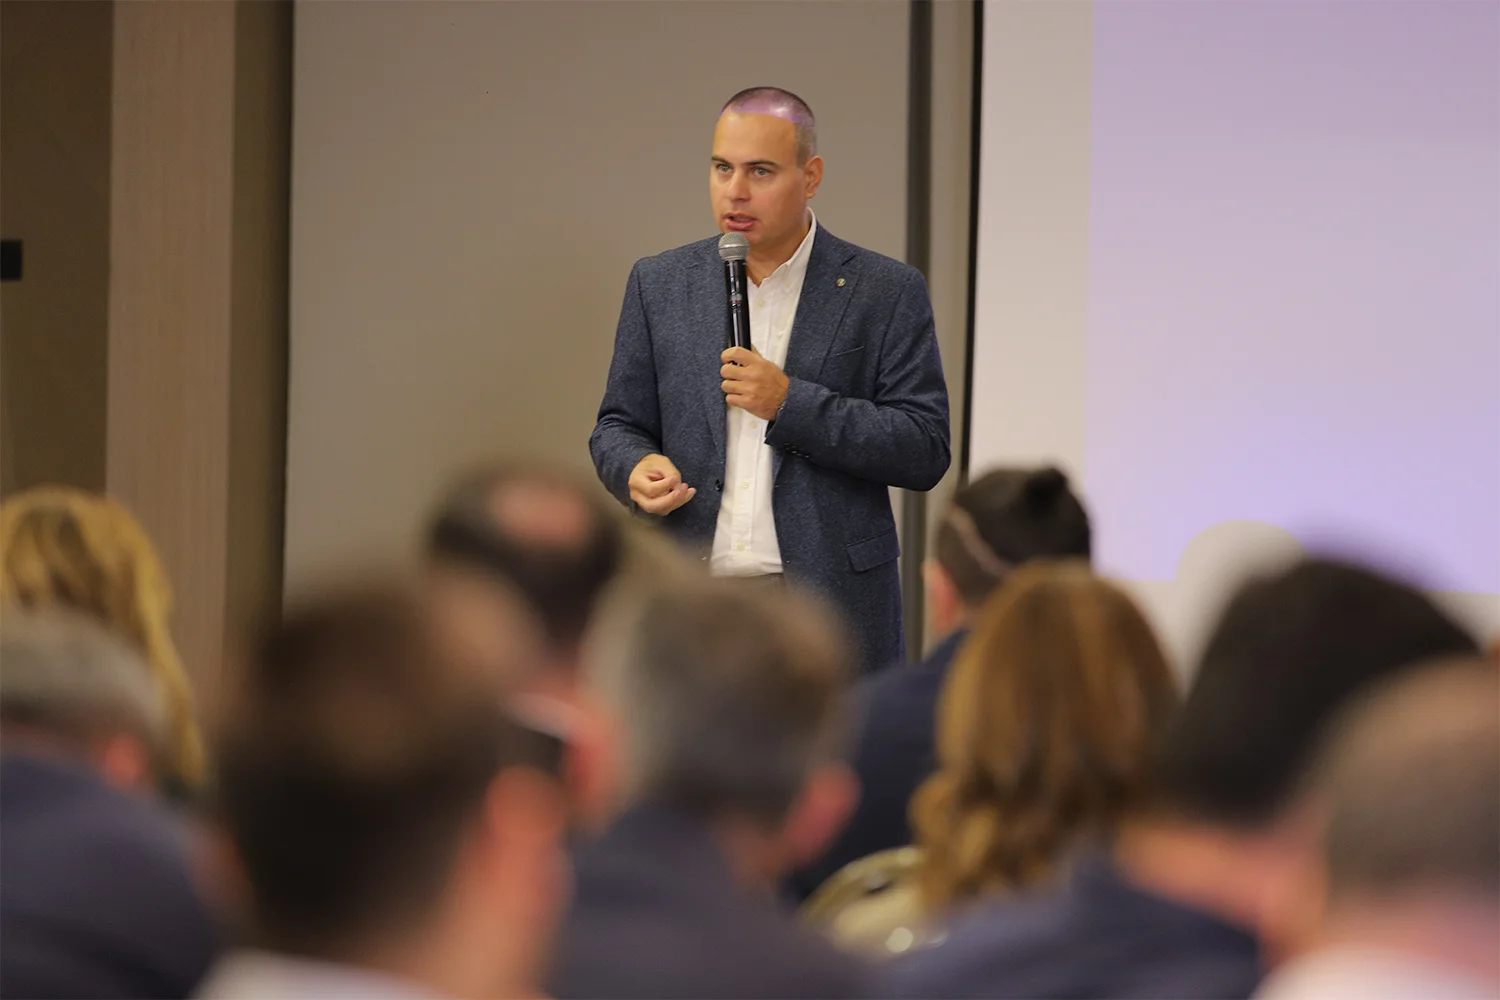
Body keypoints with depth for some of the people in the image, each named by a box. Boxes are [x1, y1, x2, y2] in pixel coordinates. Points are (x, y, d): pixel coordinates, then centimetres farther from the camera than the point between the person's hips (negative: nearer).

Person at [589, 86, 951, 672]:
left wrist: (792, 403, -13)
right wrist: (637, 470, -8)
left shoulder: (887, 293, 2)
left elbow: (926, 452, -4)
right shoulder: (659, 285, 12)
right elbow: (619, 425, 16)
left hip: (832, 611, -2)